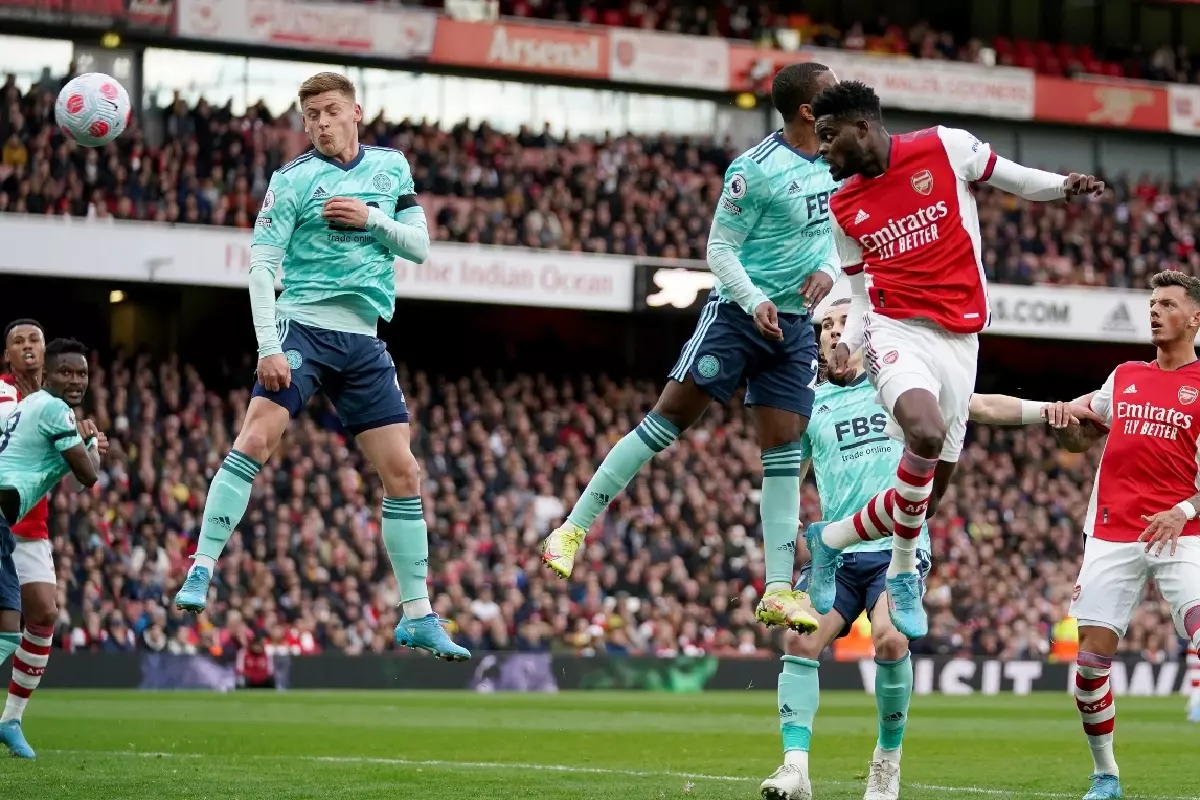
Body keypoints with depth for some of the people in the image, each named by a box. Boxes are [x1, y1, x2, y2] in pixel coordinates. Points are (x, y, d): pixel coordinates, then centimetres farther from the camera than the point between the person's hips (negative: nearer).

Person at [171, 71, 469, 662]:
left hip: (363, 341, 4)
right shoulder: (293, 180, -2)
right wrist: (268, 346, -18)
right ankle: (201, 571, -17)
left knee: (402, 472, 2)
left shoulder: (391, 167, 12)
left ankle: (417, 617, 9)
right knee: (255, 437, -23)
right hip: (304, 326, -4)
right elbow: (261, 264, -7)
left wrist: (371, 219, -8)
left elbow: (420, 247, 11)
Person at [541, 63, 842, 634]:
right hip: (737, 312, -6)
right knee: (667, 420, -8)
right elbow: (720, 248, -11)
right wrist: (753, 301, -25)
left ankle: (778, 592, 0)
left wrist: (828, 270, -3)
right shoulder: (756, 169, -15)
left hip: (794, 325, 6)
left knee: (784, 453, 0)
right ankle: (575, 527, 2)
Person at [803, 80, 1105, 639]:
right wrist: (846, 345, -3)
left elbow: (1016, 181, 11)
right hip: (897, 331, -1)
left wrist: (1065, 187, -8)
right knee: (926, 434, -31)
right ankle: (904, 574, -13)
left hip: (960, 341, 1)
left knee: (930, 488, 4)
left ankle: (830, 538, 30)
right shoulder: (843, 208, 9)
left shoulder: (945, 148, 1)